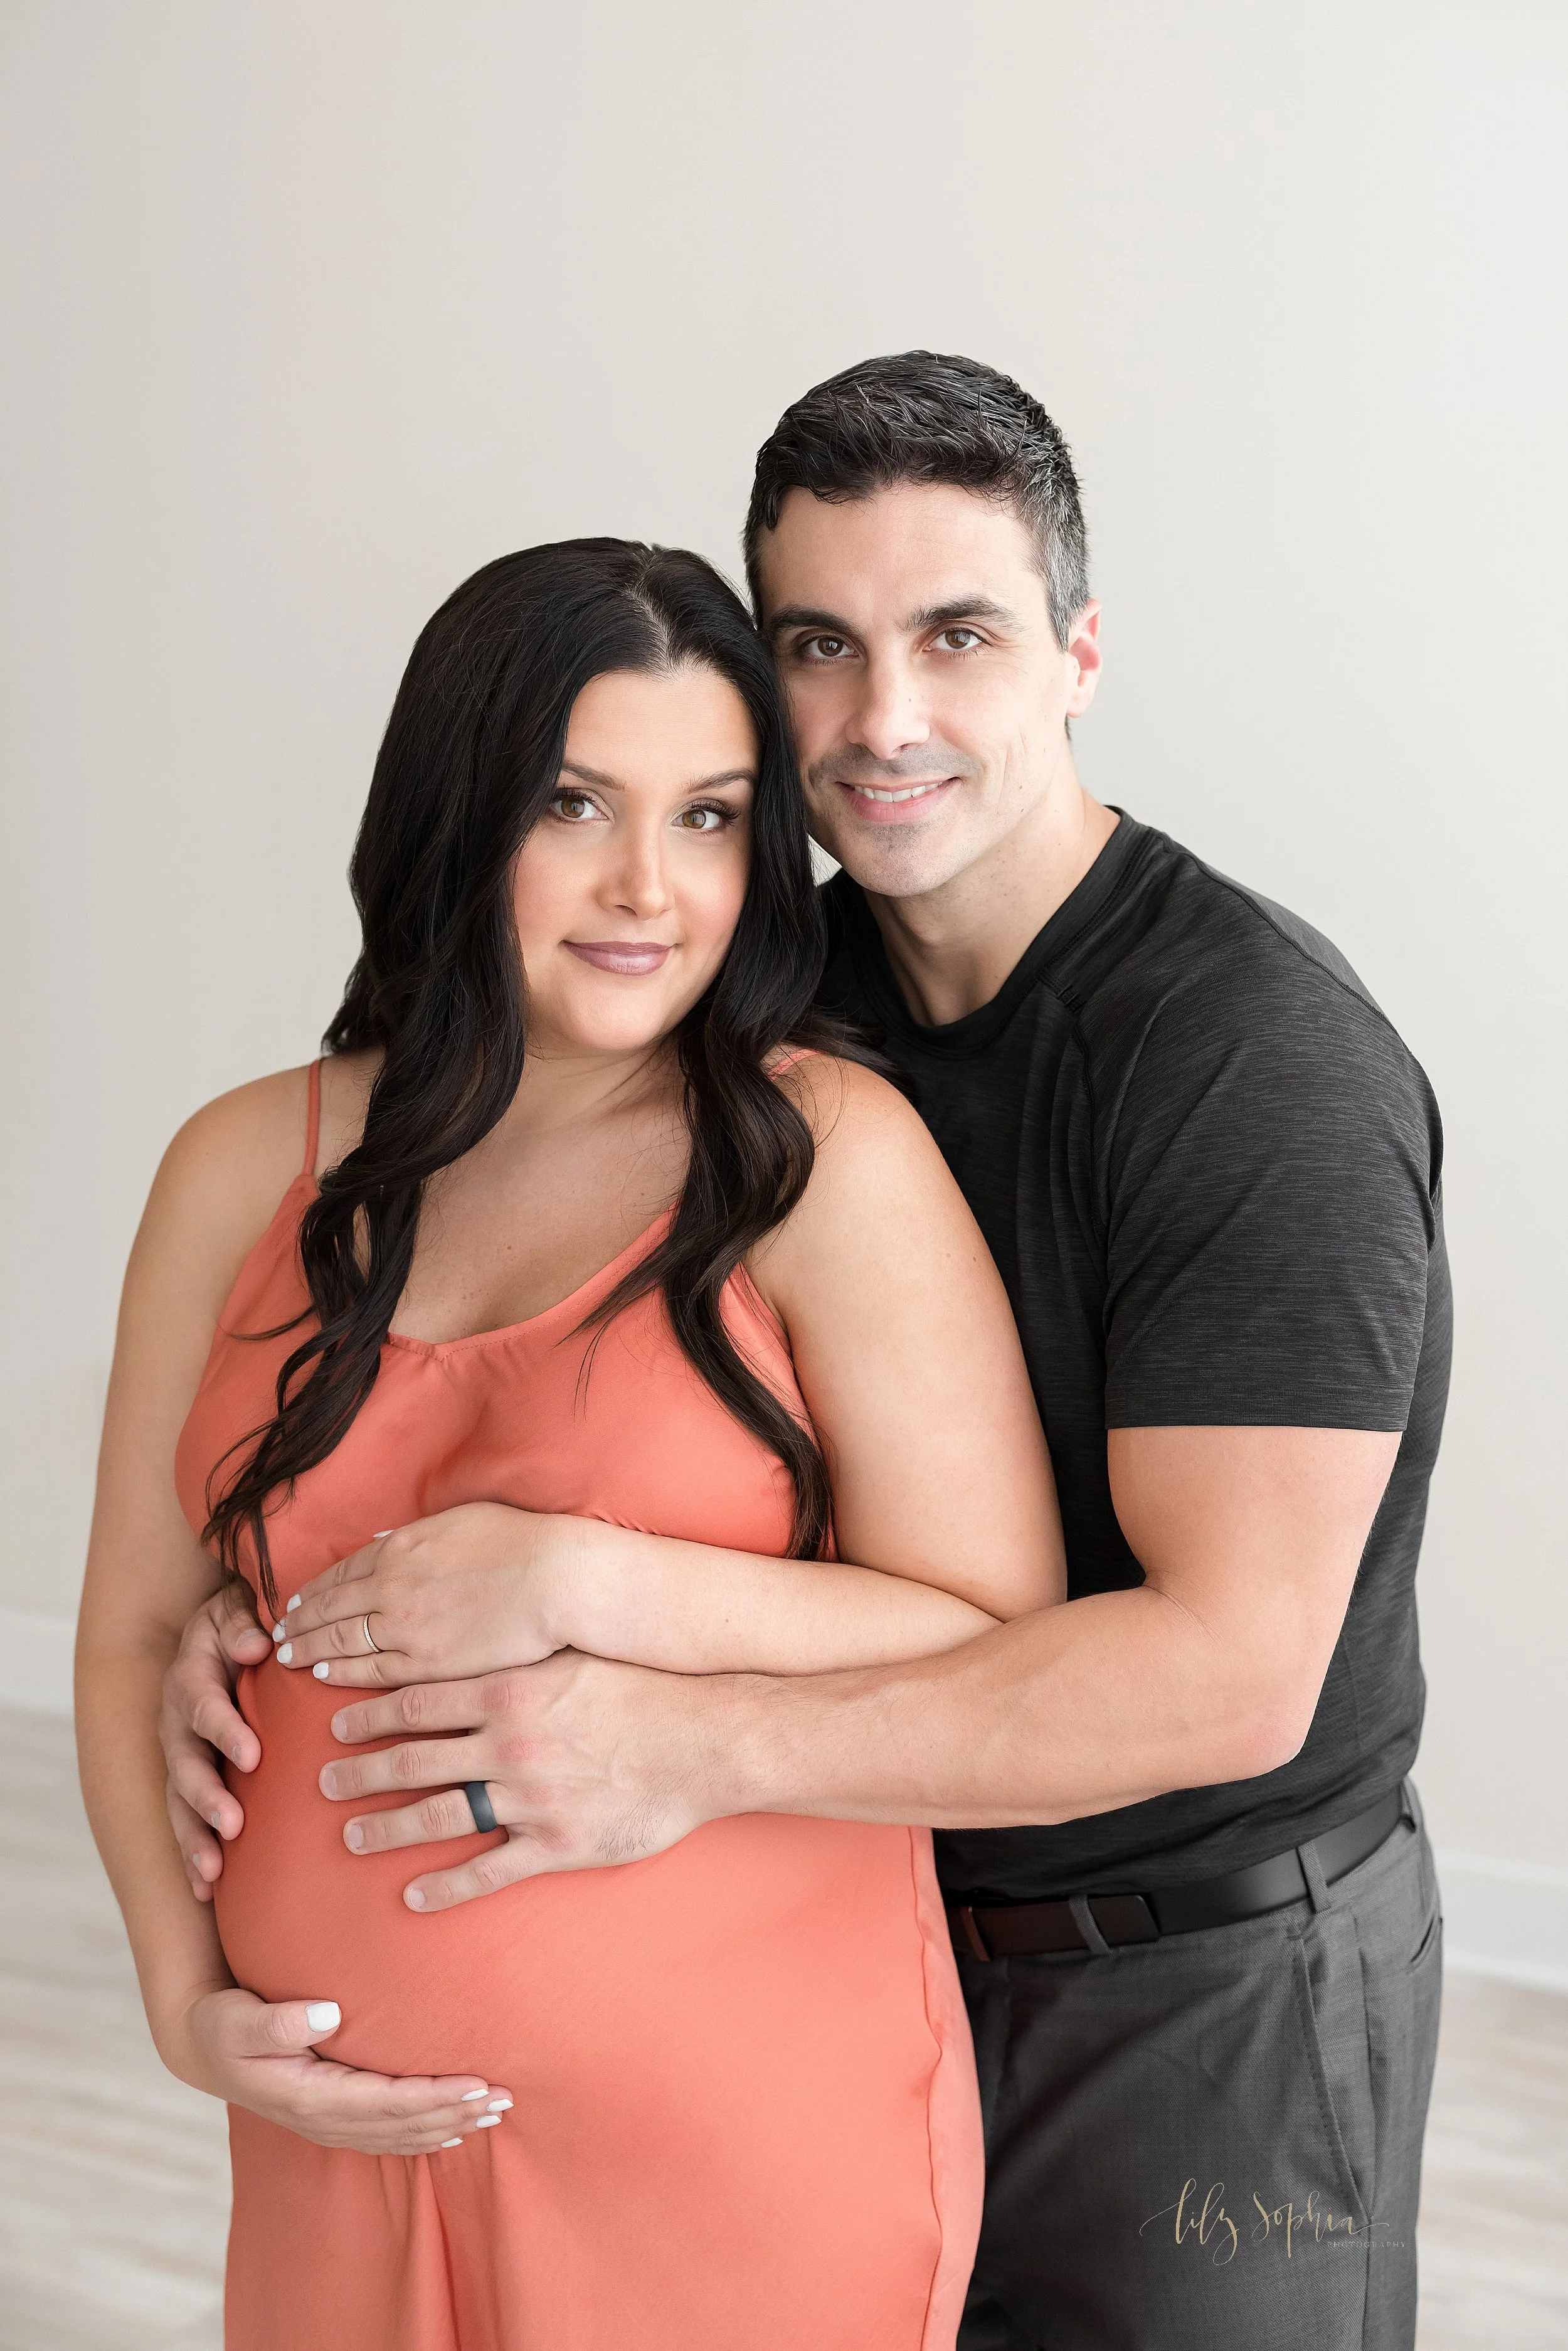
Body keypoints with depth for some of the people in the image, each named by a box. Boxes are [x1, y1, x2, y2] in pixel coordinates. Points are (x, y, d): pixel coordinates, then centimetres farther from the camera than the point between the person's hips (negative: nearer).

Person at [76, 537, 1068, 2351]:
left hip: (753, 2151, -3)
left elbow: (1004, 1653, -13)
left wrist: (587, 1588, -21)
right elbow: (139, 1635, 9)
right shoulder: (247, 1168, 1)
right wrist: (186, 1997, -2)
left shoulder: (826, 1155, -11)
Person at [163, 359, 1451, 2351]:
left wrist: (702, 1748, -35)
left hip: (1217, 1980, -5)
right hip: (876, 1910, 6)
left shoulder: (1261, 1053, -23)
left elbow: (1230, 1667, -28)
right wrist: (273, 1607, -15)